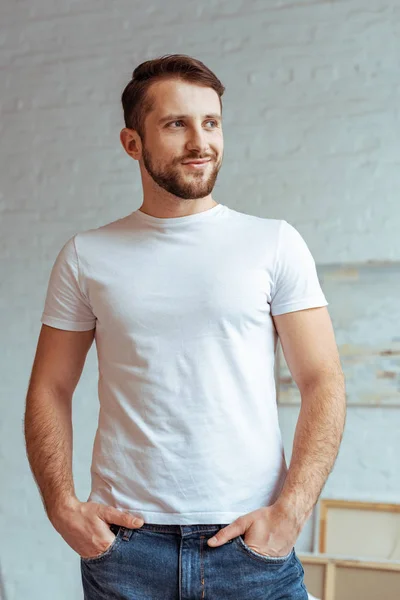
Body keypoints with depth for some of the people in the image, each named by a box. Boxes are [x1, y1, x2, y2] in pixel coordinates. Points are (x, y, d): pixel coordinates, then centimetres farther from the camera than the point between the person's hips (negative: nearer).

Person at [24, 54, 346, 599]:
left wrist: (290, 512, -12)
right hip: (125, 539, 1)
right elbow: (49, 389, 7)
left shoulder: (275, 243, 0)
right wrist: (62, 506, -5)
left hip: (252, 540, 0)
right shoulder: (85, 256, 3)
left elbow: (323, 382, -3)